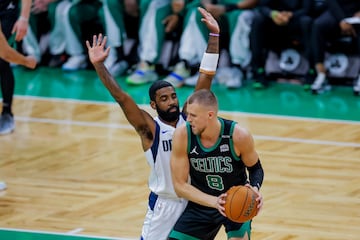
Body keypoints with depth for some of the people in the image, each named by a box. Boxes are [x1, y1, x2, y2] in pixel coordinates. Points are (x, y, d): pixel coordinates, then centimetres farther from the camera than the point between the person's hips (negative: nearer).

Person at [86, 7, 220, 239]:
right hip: (165, 204, -4)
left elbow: (206, 77, -7)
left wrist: (214, 35, -12)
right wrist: (99, 65, -33)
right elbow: (121, 97, -24)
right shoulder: (150, 129, -13)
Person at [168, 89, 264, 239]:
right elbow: (180, 186, -16)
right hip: (201, 203, 2)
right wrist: (214, 202, -30)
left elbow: (255, 168, -3)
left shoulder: (238, 135, -23)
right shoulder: (182, 135, -20)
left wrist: (255, 188, -26)